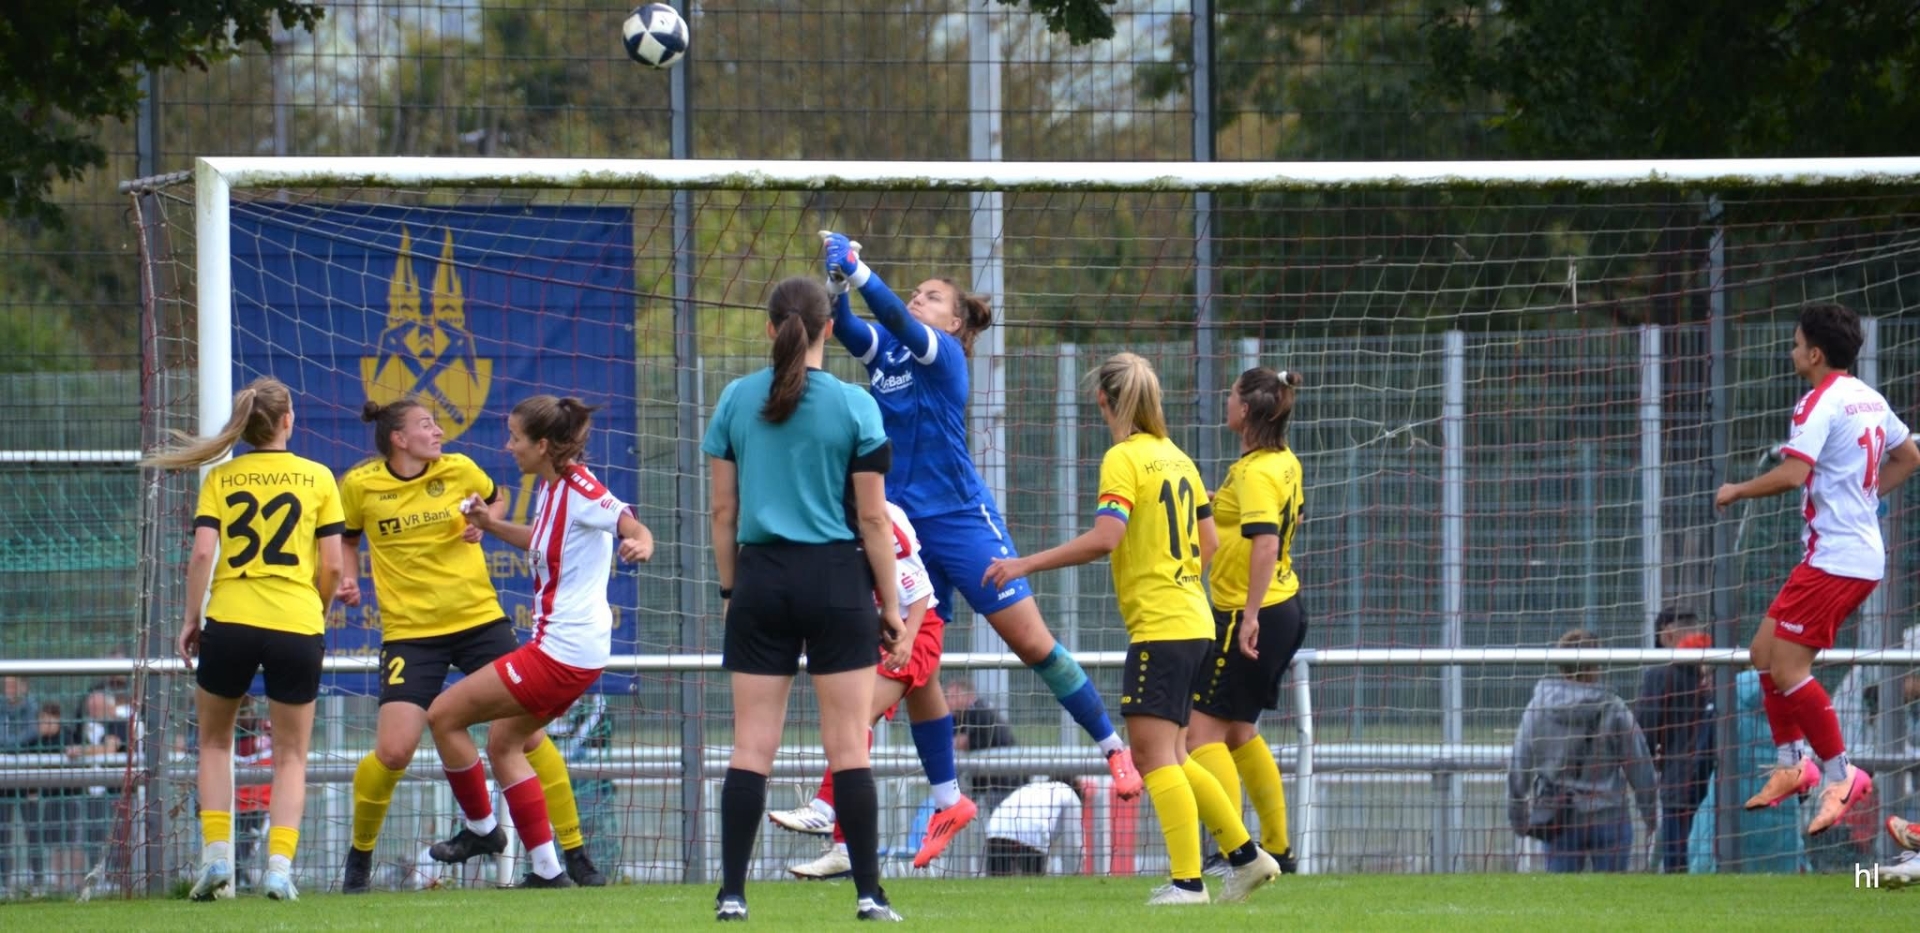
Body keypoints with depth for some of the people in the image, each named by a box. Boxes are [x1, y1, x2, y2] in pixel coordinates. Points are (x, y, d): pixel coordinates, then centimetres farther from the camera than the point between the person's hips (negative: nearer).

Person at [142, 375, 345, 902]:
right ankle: (279, 864, -4)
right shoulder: (317, 478, 5)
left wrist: (191, 618, 5)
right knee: (291, 755, 12)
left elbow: (202, 553, -5)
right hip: (297, 624, 0)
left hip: (230, 621, 0)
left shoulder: (221, 478, 5)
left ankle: (216, 858, 7)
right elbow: (332, 566, 2)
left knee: (215, 742, 20)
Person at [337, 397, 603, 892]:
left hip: (480, 620, 2)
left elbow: (496, 500, 19)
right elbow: (347, 539, 16)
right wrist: (348, 579, -2)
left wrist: (484, 522, -2)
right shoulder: (359, 486, -4)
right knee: (392, 753, -13)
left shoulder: (458, 470, -1)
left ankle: (575, 853, 7)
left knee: (527, 731, -3)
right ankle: (359, 856, 12)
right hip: (411, 632, -2)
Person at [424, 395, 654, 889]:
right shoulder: (551, 488, 10)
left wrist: (640, 544, -51)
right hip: (569, 649, 10)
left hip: (561, 653, -10)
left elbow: (632, 525, -30)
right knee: (504, 743, 21)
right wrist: (491, 525, 18)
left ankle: (481, 827, 16)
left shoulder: (579, 491, -18)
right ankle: (547, 869, 19)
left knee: (444, 715, -1)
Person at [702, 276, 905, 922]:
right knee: (849, 747, 0)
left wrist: (729, 588, 15)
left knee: (752, 747, 4)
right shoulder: (854, 407, -5)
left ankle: (732, 893, 0)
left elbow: (723, 510, 5)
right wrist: (891, 606, 3)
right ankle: (868, 894, -1)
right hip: (836, 578, -2)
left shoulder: (736, 401, 2)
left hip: (760, 578, 2)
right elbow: (872, 518, -4)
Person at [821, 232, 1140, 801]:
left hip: (960, 517, -6)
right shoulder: (882, 351, 9)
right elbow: (842, 325, -9)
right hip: (902, 522, 6)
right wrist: (836, 280, -27)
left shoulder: (944, 352, -6)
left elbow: (898, 321, -25)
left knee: (1032, 643, -5)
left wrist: (857, 269, -35)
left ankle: (1114, 749, 6)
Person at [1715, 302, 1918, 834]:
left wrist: (1737, 491, -10)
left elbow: (1792, 474, -26)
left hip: (1835, 559, -10)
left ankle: (1839, 775, -9)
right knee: (1765, 653, 13)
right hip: (1862, 550, 10)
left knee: (1786, 668, -11)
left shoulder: (1821, 404, -15)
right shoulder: (1869, 399, 14)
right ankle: (1792, 765, 16)